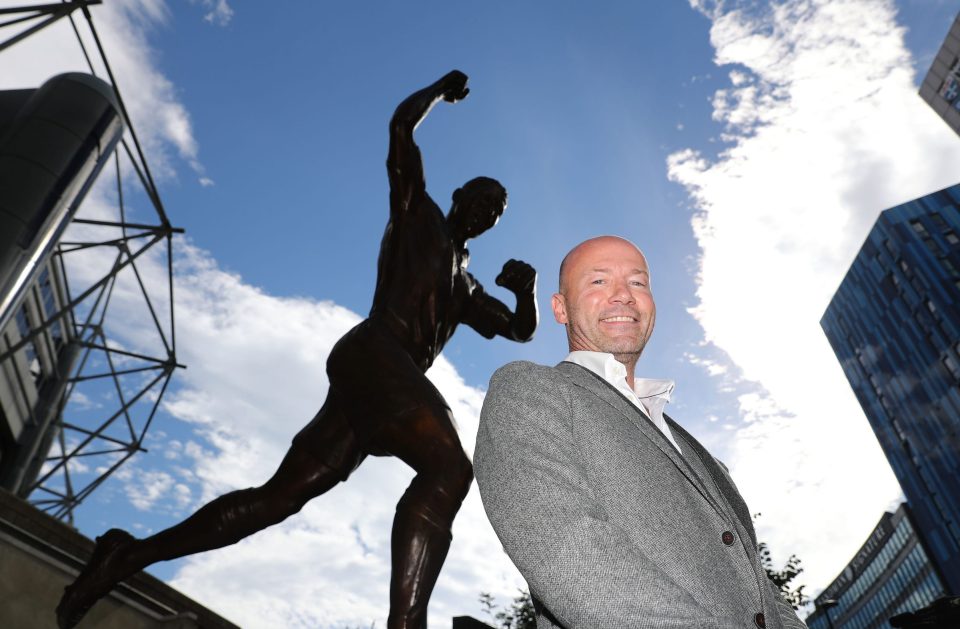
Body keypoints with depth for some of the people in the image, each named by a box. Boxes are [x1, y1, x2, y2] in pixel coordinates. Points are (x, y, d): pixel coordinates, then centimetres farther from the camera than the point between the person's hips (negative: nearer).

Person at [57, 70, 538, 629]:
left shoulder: (466, 287, 35)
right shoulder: (419, 214, 18)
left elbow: (522, 330, 35)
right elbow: (401, 125, 10)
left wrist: (527, 288, 14)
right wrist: (444, 89, 27)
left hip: (397, 379, 8)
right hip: (371, 354, -7)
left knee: (280, 496, 0)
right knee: (449, 465, -30)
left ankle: (130, 554, 8)